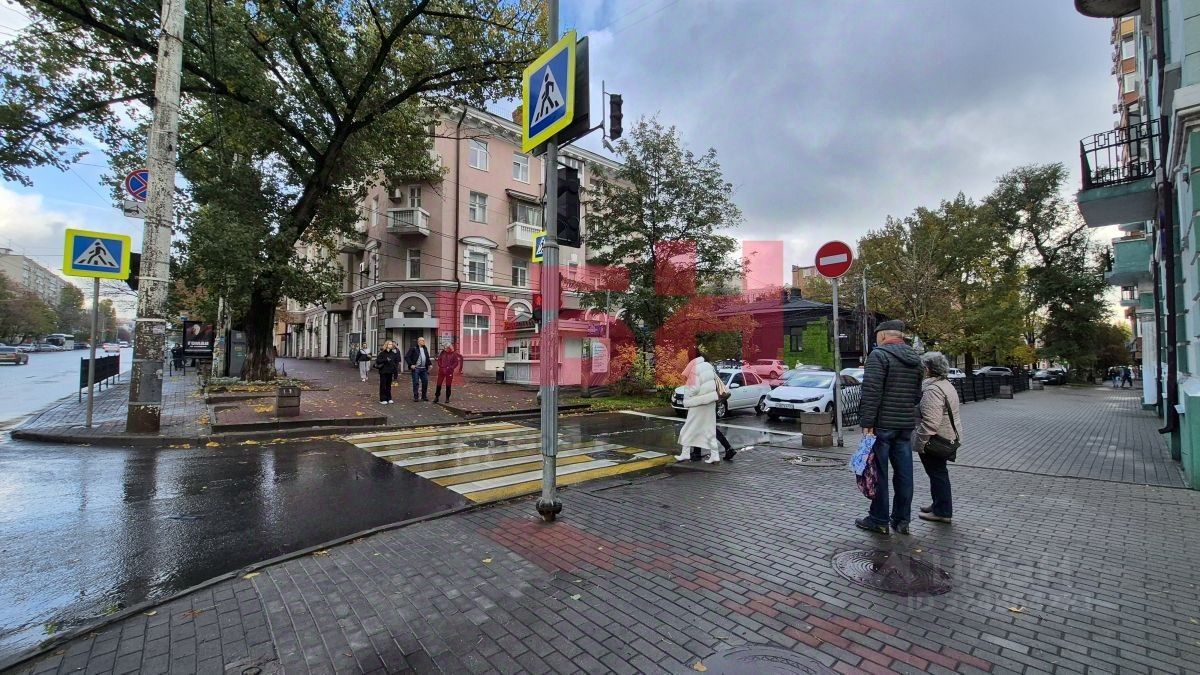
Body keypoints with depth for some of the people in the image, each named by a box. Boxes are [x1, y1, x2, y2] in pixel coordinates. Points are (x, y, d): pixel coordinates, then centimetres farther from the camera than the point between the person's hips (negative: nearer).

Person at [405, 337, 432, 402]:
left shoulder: (425, 349, 14)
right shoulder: (413, 348, -5)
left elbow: (427, 358, 24)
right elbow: (406, 357, -8)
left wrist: (429, 364, 11)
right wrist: (411, 364, -14)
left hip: (424, 369, 6)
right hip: (416, 368, -6)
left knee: (425, 382, 6)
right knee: (416, 383, -2)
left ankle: (424, 396, 18)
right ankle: (415, 397, 7)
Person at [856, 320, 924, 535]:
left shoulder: (879, 355, -12)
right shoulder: (915, 359, 13)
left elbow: (871, 393, -19)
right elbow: (918, 394, 18)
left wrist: (867, 423, -17)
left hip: (882, 424, -7)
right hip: (906, 425, 7)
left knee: (879, 473, 2)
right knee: (903, 473, 12)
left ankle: (879, 520, 10)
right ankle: (902, 519, 21)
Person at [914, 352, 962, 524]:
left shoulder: (933, 389, -24)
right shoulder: (946, 384, 12)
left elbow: (930, 422, -29)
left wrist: (920, 442, -23)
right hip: (949, 436, 10)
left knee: (937, 473, 1)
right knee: (938, 472, 20)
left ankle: (942, 512, 12)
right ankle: (939, 505, 32)